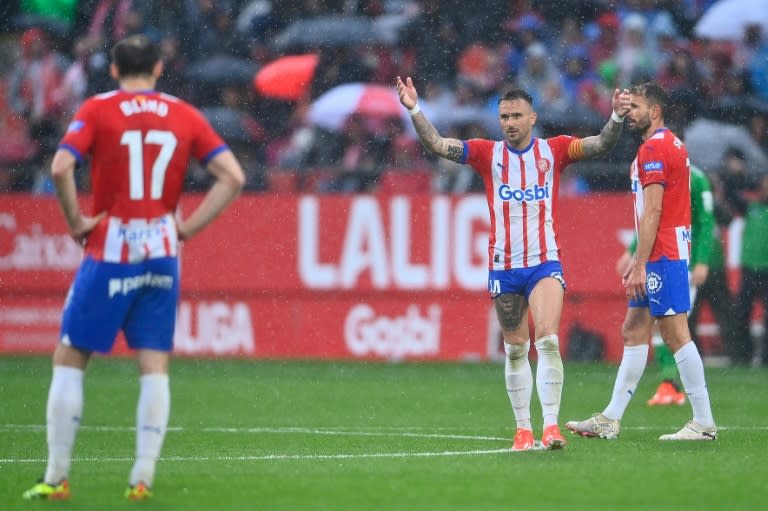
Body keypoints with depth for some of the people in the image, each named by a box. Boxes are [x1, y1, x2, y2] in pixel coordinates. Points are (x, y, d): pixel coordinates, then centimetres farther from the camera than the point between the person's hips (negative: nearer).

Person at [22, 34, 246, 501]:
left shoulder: (97, 110, -3)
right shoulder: (185, 116, 6)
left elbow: (60, 168, -18)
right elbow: (233, 177, 0)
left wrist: (76, 222, -6)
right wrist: (189, 226, 3)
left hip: (109, 252, -2)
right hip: (162, 254, 2)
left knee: (69, 359, 7)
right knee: (155, 366, 5)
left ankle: (57, 478, 5)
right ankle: (143, 477, 0)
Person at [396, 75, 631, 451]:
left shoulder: (554, 150, 4)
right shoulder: (487, 153, 5)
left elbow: (601, 144, -3)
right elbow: (437, 144, -2)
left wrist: (617, 117, -21)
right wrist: (414, 110, -14)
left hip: (544, 262, -2)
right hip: (503, 266, 2)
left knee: (547, 339, -17)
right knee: (515, 349, 7)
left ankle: (551, 424, -18)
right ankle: (523, 428, 14)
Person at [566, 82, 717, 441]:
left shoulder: (653, 149, -13)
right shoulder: (674, 145, 18)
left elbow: (652, 211, -19)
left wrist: (640, 265, -20)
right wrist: (639, 260, 22)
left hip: (661, 256, -11)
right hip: (668, 253, 11)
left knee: (676, 334, -9)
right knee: (633, 331, 11)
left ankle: (703, 422, -8)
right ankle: (610, 420, 13)